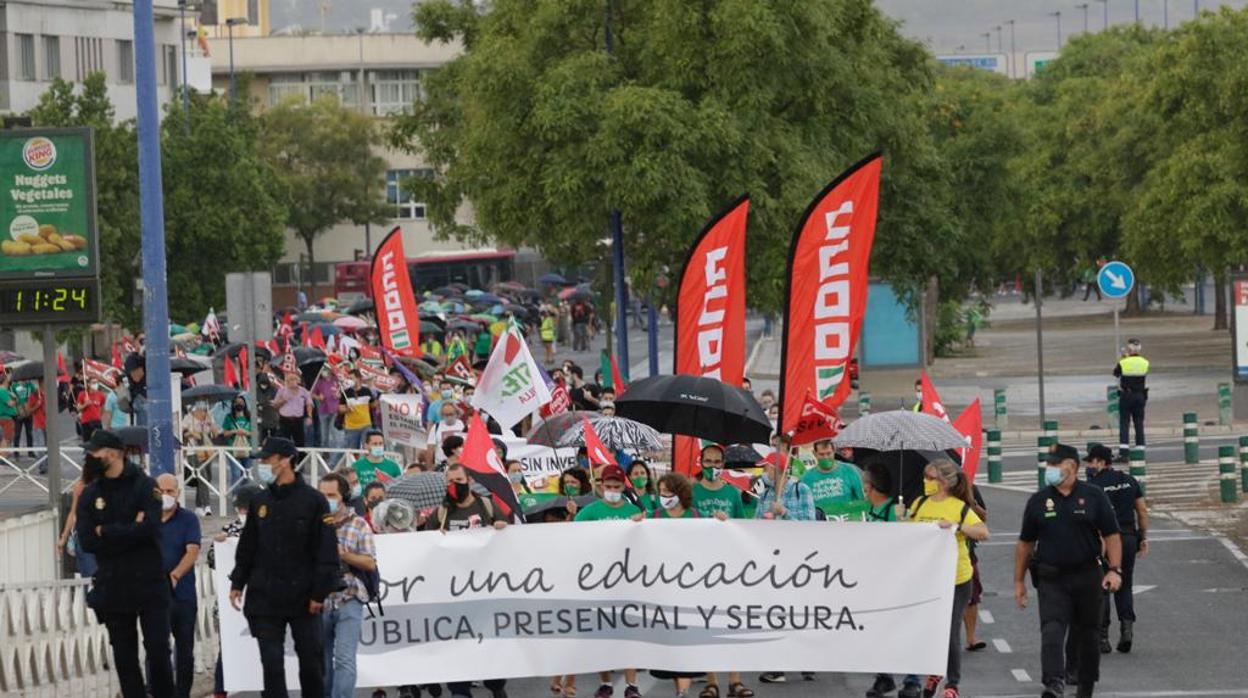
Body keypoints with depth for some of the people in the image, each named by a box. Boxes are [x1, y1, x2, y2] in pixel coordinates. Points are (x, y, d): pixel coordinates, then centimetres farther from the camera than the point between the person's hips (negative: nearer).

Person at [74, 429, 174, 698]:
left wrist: (106, 532, -9)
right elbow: (87, 542, -5)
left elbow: (149, 529, -18)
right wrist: (129, 531, -12)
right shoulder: (90, 496, 7)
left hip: (149, 584, -4)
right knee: (124, 657, 5)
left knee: (158, 651, -5)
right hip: (113, 586, 4)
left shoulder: (144, 486, -4)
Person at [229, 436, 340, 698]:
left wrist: (320, 592, -12)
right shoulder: (260, 502, 9)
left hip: (303, 597, -4)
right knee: (271, 662, -1)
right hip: (265, 597, 4)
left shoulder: (313, 501, -6)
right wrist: (237, 583, 12)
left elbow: (326, 551, -8)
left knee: (310, 660, 4)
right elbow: (247, 547, 17)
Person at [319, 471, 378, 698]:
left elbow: (370, 564, -1)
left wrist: (342, 553, -13)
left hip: (349, 601, -2)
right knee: (322, 661, 9)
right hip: (319, 601, 2)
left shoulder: (359, 525, 4)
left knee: (345, 660, -13)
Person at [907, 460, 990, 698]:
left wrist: (956, 526, -28)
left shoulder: (960, 508, -8)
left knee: (951, 633, -1)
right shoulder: (920, 504, 6)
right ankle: (934, 672, 35)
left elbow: (983, 533, -17)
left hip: (955, 579, -4)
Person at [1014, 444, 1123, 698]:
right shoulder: (1039, 501, 5)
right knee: (1052, 631, -17)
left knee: (1086, 634, 12)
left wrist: (1115, 570, -11)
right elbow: (1025, 544, 10)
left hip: (1087, 578, 0)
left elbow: (1111, 535, 0)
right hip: (1051, 579, 0)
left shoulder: (1093, 496, 0)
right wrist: (1018, 581, 9)